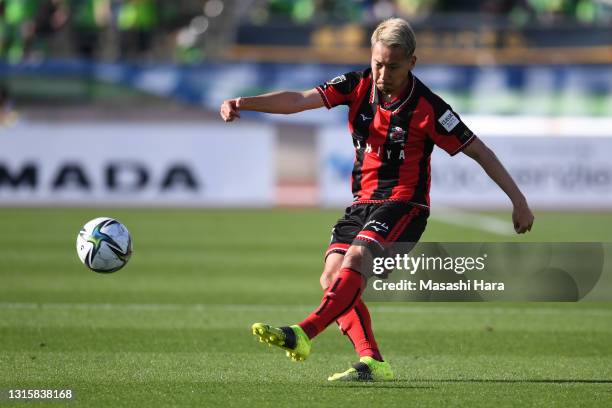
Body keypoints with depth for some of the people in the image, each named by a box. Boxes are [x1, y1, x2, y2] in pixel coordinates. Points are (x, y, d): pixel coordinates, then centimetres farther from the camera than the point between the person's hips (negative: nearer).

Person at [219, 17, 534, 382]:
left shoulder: (428, 108, -14)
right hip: (363, 201, 6)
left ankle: (304, 334, -43)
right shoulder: (358, 86, -1)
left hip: (404, 203, -6)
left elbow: (479, 151, -8)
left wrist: (519, 200, -9)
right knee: (332, 276, -8)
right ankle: (372, 363, -12)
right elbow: (300, 100, -9)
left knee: (357, 256, -30)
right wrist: (243, 103, -22)